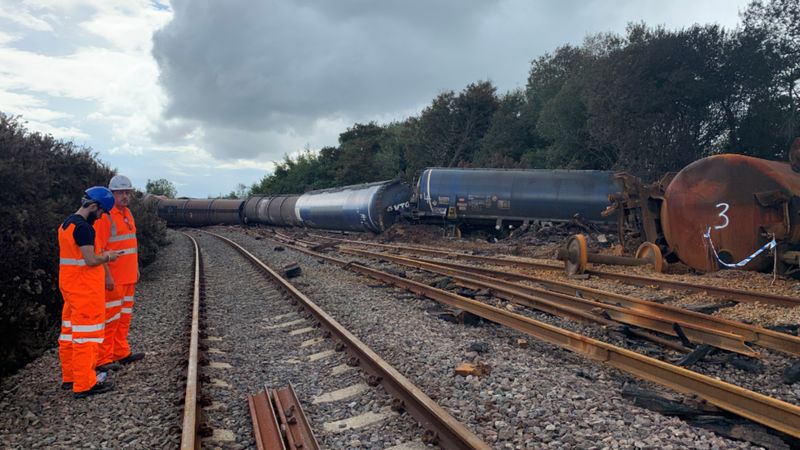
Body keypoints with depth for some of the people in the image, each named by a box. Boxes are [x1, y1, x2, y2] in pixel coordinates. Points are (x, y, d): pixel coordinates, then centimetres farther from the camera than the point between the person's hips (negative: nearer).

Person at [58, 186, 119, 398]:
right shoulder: (83, 227, -18)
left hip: (69, 285, 10)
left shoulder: (66, 224, 13)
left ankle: (69, 377, 26)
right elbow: (91, 260, -22)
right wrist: (108, 256, -5)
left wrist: (101, 254, 15)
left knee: (69, 331, 16)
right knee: (87, 333, -5)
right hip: (84, 288, -10)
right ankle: (85, 384, -1)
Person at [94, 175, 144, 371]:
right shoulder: (105, 215, -14)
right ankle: (103, 359, 4)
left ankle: (121, 352, 26)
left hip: (128, 277, 9)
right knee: (110, 318, -4)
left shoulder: (127, 213, 14)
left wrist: (135, 268, 19)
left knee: (124, 316, 15)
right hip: (113, 279, -9)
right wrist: (107, 276, -21)